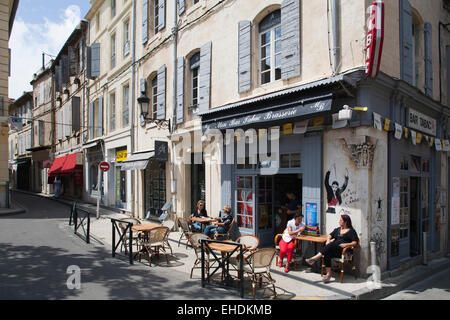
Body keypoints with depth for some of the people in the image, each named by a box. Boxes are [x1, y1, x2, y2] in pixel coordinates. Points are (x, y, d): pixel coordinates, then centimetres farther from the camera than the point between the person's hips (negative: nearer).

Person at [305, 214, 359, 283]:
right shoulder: (337, 229, 26)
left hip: (343, 251, -5)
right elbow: (330, 235, 24)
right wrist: (328, 240, 1)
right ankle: (328, 274, -30)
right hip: (333, 249, 5)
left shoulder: (351, 231, 8)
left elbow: (355, 242, -2)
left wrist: (346, 244, -17)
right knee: (327, 254, -30)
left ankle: (314, 258, -38)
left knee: (332, 245, -34)